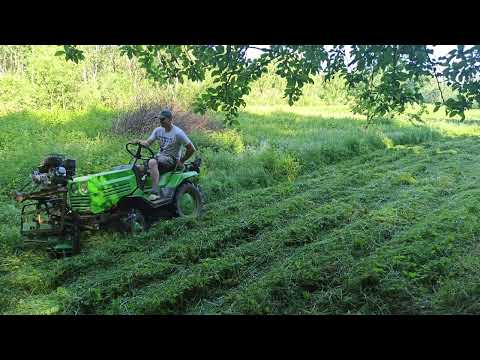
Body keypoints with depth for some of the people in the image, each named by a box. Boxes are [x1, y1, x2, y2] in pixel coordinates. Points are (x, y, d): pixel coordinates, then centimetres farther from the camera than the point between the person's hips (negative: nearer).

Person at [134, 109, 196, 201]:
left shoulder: (178, 133, -10)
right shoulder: (158, 130, 9)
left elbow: (191, 149, -9)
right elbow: (148, 142, 2)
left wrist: (181, 161, -5)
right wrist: (140, 142, -20)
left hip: (172, 160, -7)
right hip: (160, 156, 7)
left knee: (152, 162, -35)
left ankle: (155, 193, -40)